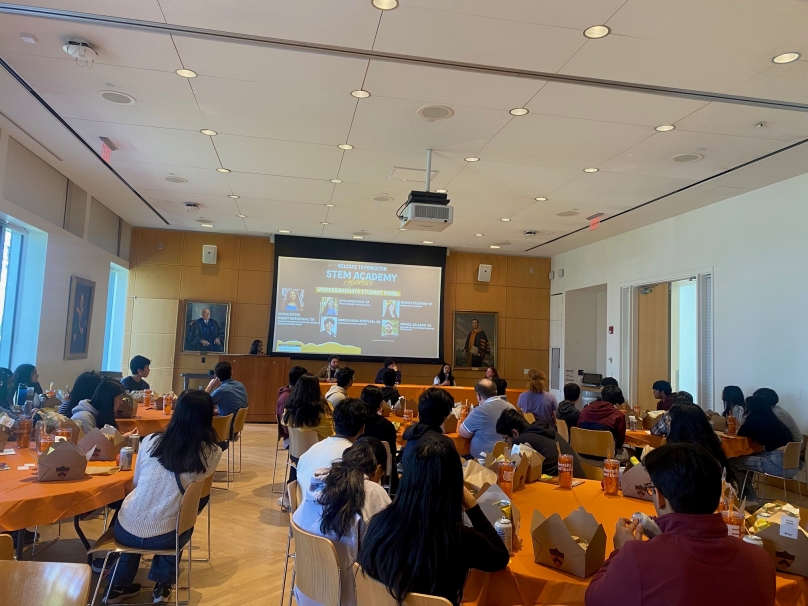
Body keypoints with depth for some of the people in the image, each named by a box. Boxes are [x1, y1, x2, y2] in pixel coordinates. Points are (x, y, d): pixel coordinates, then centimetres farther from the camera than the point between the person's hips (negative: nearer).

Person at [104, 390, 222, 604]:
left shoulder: (150, 441, -3)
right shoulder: (212, 453, -11)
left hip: (125, 530, 2)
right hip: (163, 537, -2)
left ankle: (118, 587, 36)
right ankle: (162, 585, 30)